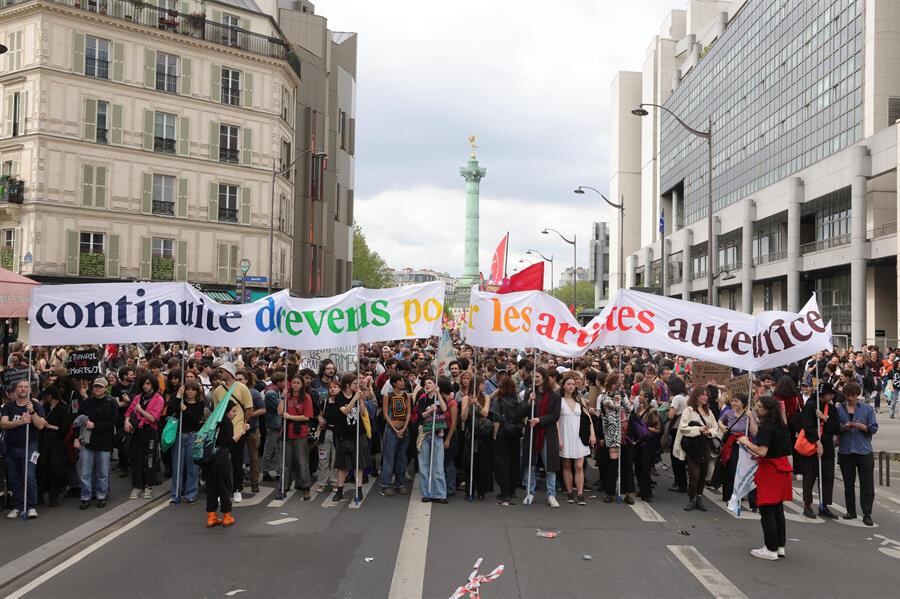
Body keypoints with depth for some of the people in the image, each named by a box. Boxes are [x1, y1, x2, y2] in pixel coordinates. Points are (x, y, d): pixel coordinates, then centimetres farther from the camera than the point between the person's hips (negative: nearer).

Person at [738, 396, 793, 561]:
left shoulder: (766, 427, -19)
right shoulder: (781, 425, 9)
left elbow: (762, 451, -27)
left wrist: (746, 442, -14)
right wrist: (759, 456, 22)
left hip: (769, 471, -9)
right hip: (781, 468, 9)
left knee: (767, 510, -2)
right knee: (778, 509, 15)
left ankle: (771, 549, 3)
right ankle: (780, 546, 21)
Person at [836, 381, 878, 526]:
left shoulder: (867, 409, 1)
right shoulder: (839, 409, 4)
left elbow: (874, 428, -1)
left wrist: (861, 426, -18)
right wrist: (843, 428, -14)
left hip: (864, 452, -2)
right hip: (845, 452, 2)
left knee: (867, 485, -3)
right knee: (848, 484, 11)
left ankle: (867, 514, 6)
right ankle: (851, 511, 23)